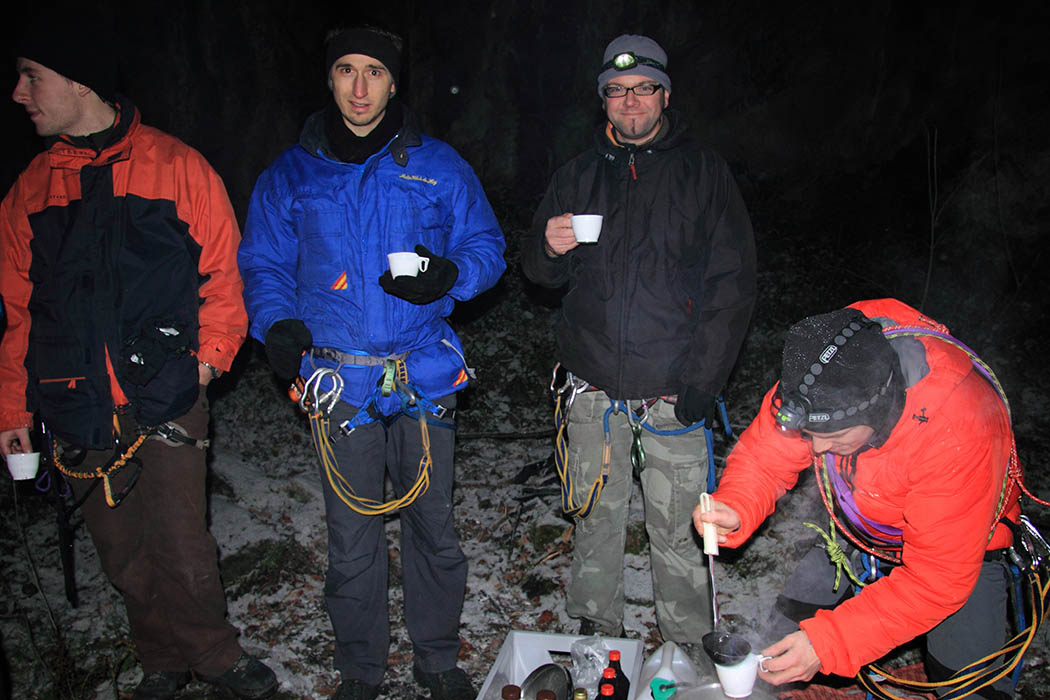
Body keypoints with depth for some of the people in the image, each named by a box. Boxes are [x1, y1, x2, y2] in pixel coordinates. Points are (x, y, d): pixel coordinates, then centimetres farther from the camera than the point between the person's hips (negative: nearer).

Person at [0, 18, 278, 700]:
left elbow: (223, 270, 1)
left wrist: (211, 350, -11)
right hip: (77, 410, 4)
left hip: (165, 397, -3)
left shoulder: (177, 167, 0)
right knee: (125, 554, 11)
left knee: (181, 547, -2)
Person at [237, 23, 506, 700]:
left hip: (424, 372, 0)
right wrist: (278, 323, -9)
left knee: (432, 523, 10)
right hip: (338, 375, 0)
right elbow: (264, 263, 11)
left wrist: (447, 274, -15)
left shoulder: (437, 165, 6)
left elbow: (486, 245, 8)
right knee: (352, 535, 8)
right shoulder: (291, 174, 8)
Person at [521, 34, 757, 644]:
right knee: (596, 514, 13)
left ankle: (689, 644, 22)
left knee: (677, 527, 3)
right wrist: (550, 247, -11)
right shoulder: (580, 175, 11)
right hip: (595, 386, 3)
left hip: (673, 389, -3)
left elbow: (734, 284, -2)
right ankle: (597, 628, 31)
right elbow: (540, 271, 14)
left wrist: (702, 381, -11)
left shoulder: (703, 172, 1)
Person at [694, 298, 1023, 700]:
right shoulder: (818, 385, -29)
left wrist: (830, 641, -40)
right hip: (858, 532, 3)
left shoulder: (959, 432, -40)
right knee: (786, 639, 1)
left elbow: (936, 579, -34)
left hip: (962, 549, -3)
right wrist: (735, 509, -37)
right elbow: (765, 456, -15)